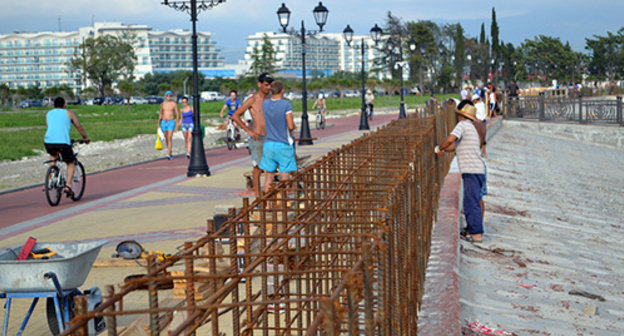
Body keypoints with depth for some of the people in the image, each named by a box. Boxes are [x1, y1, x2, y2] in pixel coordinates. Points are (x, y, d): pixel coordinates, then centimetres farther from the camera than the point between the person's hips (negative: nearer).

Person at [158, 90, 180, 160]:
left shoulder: (174, 104, -5)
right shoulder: (162, 104, 6)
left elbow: (177, 114, -4)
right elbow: (161, 114, 13)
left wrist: (177, 125, -10)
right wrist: (158, 124, 11)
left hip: (171, 122, -4)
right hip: (163, 122, 4)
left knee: (170, 138, -16)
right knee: (167, 139, 11)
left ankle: (168, 154, -20)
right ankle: (171, 153, 25)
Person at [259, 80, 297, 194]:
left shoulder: (265, 104, 3)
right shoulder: (286, 105, -12)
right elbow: (291, 126, -15)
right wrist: (294, 126, 10)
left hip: (268, 144, 5)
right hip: (284, 144, -5)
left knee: (269, 175, 10)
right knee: (285, 176, 1)